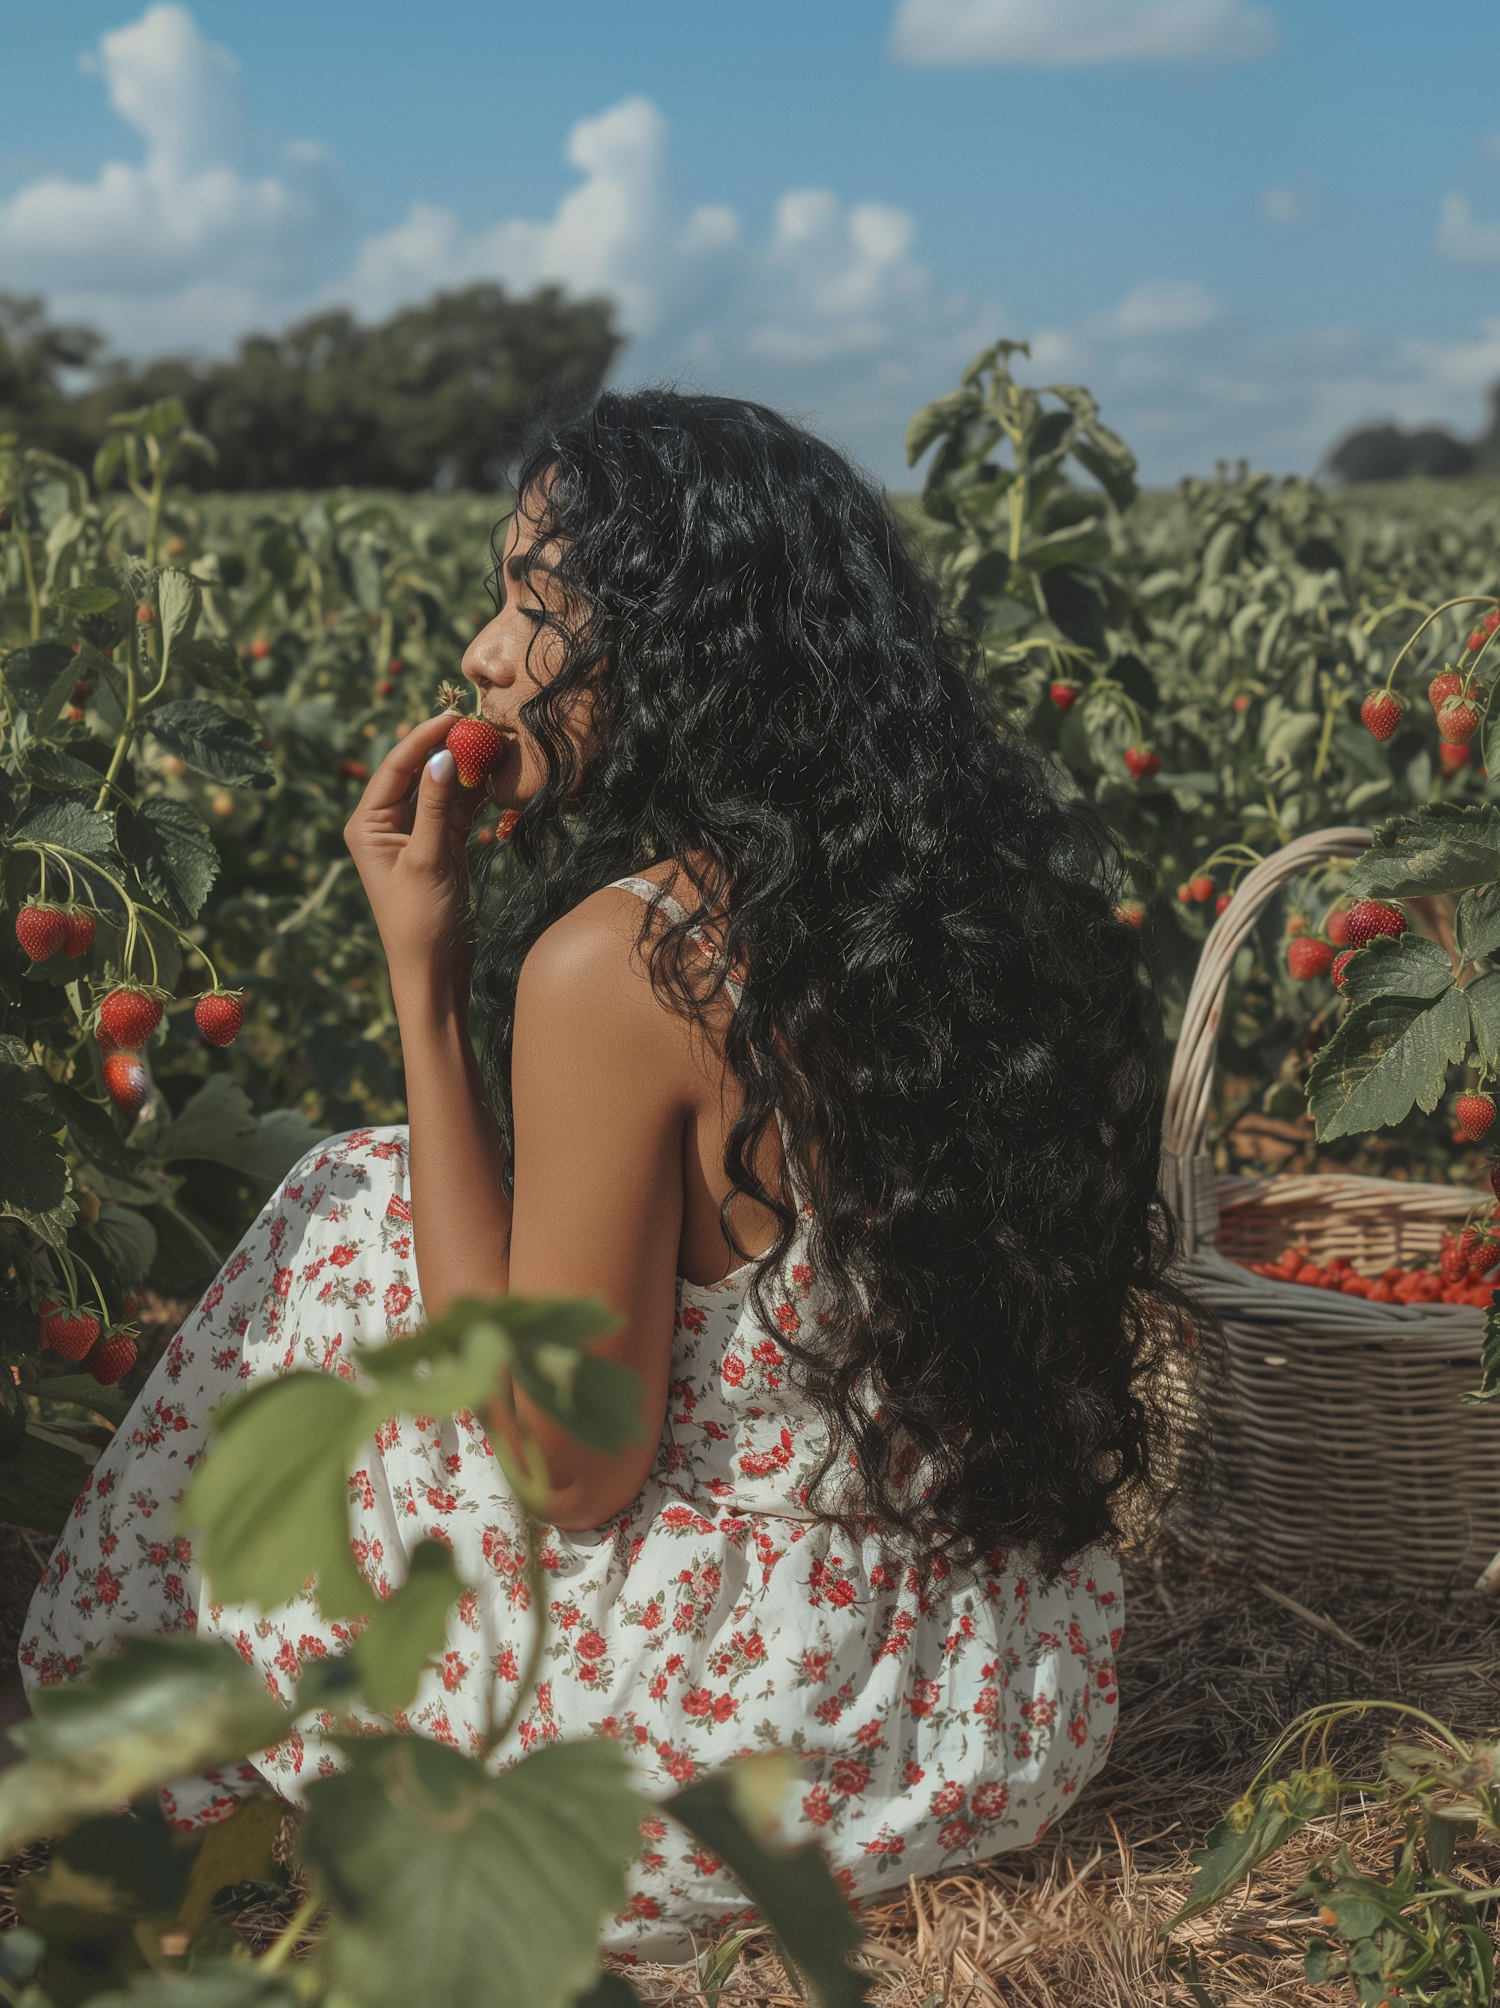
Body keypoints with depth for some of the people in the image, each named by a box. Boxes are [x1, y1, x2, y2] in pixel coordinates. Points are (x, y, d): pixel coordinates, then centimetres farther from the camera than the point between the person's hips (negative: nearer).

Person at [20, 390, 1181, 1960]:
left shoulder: (622, 962, -22)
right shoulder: (981, 882, 0)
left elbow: (566, 1469, -15)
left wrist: (424, 988, -13)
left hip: (793, 1745, -7)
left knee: (347, 1218, 7)